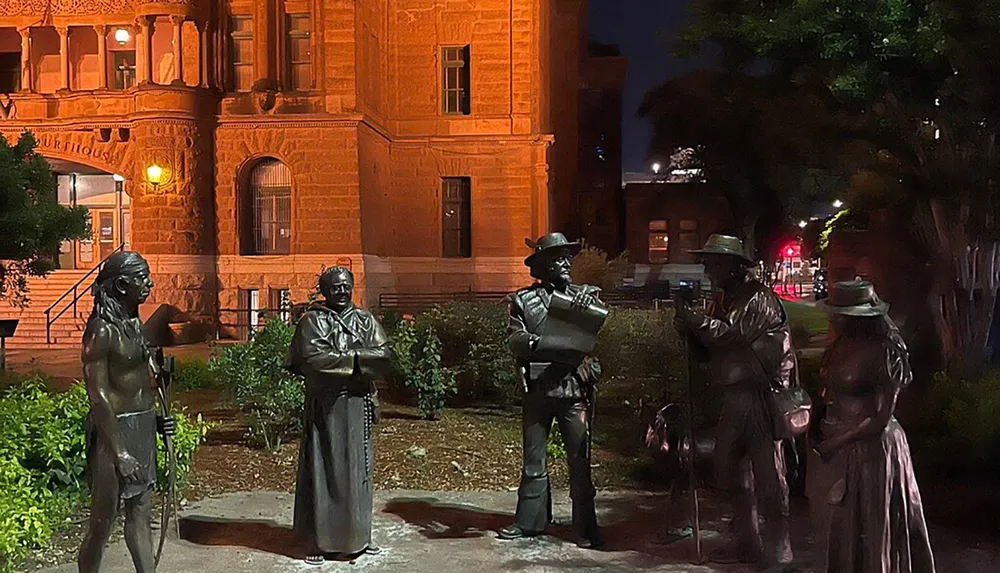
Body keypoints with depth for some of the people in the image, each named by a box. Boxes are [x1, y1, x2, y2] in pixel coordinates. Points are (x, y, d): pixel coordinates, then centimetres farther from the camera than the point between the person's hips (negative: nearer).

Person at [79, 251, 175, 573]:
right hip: (115, 430, -8)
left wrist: (156, 420, 8)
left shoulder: (133, 323, 10)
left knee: (141, 512, 14)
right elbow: (98, 395, -19)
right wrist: (119, 452, -21)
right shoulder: (102, 329, -15)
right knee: (104, 517, 3)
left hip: (144, 428, 8)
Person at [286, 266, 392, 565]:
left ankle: (358, 535, 20)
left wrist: (335, 359, -12)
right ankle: (318, 540, 8)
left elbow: (383, 358, -4)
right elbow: (312, 358, -18)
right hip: (324, 406, -3)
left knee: (357, 469, 9)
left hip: (357, 405, 3)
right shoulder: (312, 320, -1)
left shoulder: (366, 320, 9)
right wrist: (355, 358, -13)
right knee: (323, 470, 0)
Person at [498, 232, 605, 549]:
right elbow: (514, 339, -5)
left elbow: (590, 335, -6)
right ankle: (528, 521, 23)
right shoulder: (523, 299, 7)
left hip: (574, 390, -1)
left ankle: (586, 527, 12)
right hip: (537, 390, 1)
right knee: (532, 460, 11)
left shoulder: (586, 295, 8)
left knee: (580, 461, 2)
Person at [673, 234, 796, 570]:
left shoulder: (759, 299, -11)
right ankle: (748, 544, 27)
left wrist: (691, 316, -19)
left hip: (762, 397, -9)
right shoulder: (726, 300, 15)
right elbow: (708, 351, 13)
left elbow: (730, 333, -25)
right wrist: (688, 331, -5)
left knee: (767, 475, -2)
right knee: (728, 471, 14)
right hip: (734, 397, 9)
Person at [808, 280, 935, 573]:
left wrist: (836, 443, -15)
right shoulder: (839, 345, 4)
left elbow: (882, 418, -16)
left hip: (869, 449, -7)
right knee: (835, 525, 17)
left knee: (867, 529, 7)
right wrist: (816, 430, 0)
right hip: (833, 447, 7)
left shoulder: (882, 352, -16)